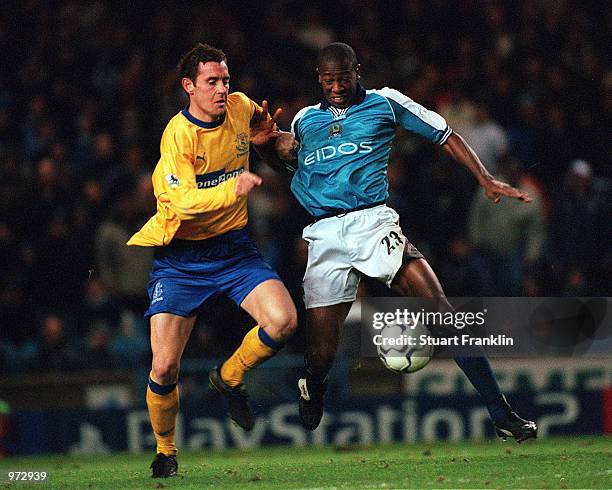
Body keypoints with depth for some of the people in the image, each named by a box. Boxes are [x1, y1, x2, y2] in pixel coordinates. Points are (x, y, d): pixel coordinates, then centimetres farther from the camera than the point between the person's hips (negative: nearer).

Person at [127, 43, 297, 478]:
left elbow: (260, 125, 26)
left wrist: (265, 134, 3)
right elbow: (182, 203, -27)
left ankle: (229, 378, 9)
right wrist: (231, 188, -40)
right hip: (180, 255, -4)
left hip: (233, 246, 4)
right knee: (165, 367, -10)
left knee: (283, 320, -21)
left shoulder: (240, 108, -1)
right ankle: (165, 451, 17)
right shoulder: (179, 134, -17)